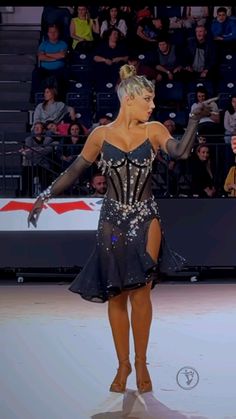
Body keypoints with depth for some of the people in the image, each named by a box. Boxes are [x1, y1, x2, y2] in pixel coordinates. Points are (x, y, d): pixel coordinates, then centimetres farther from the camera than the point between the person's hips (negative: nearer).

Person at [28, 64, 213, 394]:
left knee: (140, 290, -11)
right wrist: (46, 196, -1)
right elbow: (75, 170, 6)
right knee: (116, 294, 5)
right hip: (113, 220, 1)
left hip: (146, 219, -1)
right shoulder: (101, 135, 2)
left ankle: (140, 362, 4)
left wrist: (194, 120, -22)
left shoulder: (154, 130, 3)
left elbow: (180, 152, -13)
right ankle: (123, 364, 16)